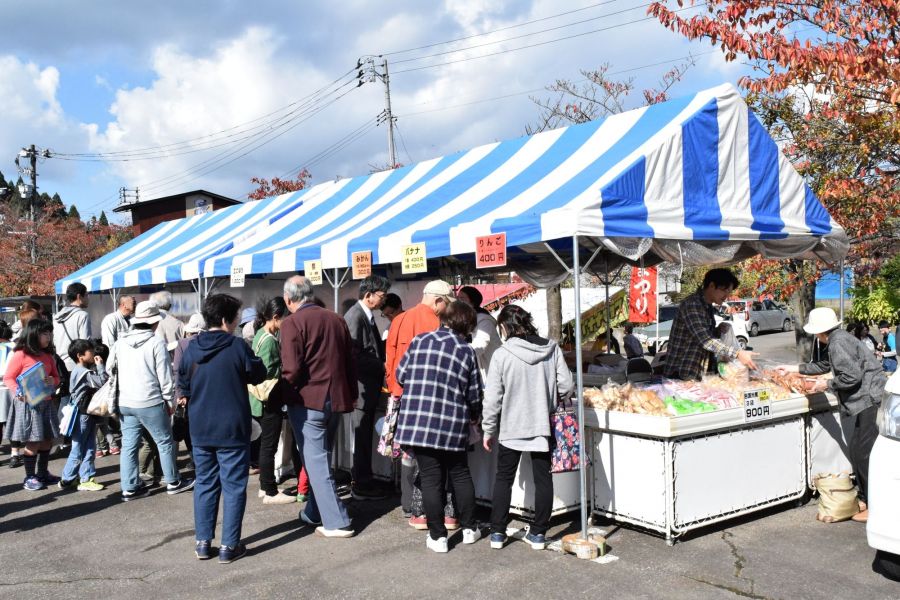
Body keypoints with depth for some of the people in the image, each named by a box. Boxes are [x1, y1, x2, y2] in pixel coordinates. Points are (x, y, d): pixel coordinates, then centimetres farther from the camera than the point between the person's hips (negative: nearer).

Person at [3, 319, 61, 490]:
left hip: (46, 403, 7)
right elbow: (8, 378, -8)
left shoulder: (48, 356, 11)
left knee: (47, 441, 12)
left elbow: (56, 377, 17)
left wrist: (52, 381, -6)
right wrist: (18, 390, -25)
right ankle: (29, 478, 10)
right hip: (27, 403, -7)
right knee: (32, 442, -2)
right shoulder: (20, 355, -10)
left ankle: (42, 473, 26)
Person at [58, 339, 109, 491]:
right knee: (78, 450, 0)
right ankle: (66, 480, 11)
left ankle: (86, 480, 14)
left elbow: (97, 382, 14)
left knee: (89, 448, 10)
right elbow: (102, 382, -25)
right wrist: (100, 365, -16)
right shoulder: (85, 372, -19)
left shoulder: (81, 370, 13)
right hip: (82, 415, -10)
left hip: (87, 414, 10)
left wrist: (97, 366, 3)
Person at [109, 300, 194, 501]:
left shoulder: (120, 342, 5)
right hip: (150, 402, -5)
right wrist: (170, 400, 0)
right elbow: (165, 376, -10)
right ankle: (173, 482, 18)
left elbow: (110, 369, 11)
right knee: (165, 441, 9)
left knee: (129, 445, 9)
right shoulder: (156, 343, -11)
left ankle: (129, 488, 13)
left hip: (125, 402, 5)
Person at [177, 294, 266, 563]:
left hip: (200, 428, 5)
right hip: (232, 428, -5)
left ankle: (203, 542, 20)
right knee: (233, 487, 4)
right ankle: (229, 546, 7)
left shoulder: (191, 348, 0)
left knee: (205, 484, 15)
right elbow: (258, 375, -2)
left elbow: (183, 383, 9)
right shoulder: (237, 346, -14)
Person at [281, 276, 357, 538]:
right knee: (321, 457, 19)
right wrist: (351, 395, 21)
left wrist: (284, 391, -1)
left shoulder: (292, 323, -12)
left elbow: (291, 369, -19)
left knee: (315, 461, 0)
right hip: (336, 399, 7)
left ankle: (336, 522, -2)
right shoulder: (336, 320, 8)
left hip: (307, 401, -6)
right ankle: (314, 513, 29)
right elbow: (350, 362, 13)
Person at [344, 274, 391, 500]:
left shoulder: (367, 316, 13)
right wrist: (382, 366, -16)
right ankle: (362, 486, 9)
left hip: (370, 386, 9)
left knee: (364, 437, 15)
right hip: (362, 387, -9)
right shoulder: (355, 317, -17)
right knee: (363, 438, -1)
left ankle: (363, 483, 24)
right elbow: (354, 356, -22)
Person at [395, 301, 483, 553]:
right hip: (453, 426, 0)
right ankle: (469, 528, 27)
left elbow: (401, 375, 5)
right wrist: (474, 416, 23)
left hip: (418, 421, 0)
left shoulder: (419, 341, 0)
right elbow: (474, 394, 2)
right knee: (460, 474, 18)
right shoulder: (467, 352, -1)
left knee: (431, 478, 6)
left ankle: (437, 536, 11)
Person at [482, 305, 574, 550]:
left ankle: (497, 532, 16)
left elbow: (492, 398, -10)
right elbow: (566, 385, -4)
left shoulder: (502, 355, -13)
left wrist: (489, 430, 2)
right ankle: (539, 533, 18)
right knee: (543, 479, 12)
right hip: (543, 425, 2)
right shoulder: (552, 349, -5)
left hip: (512, 428, -2)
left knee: (503, 479, 12)